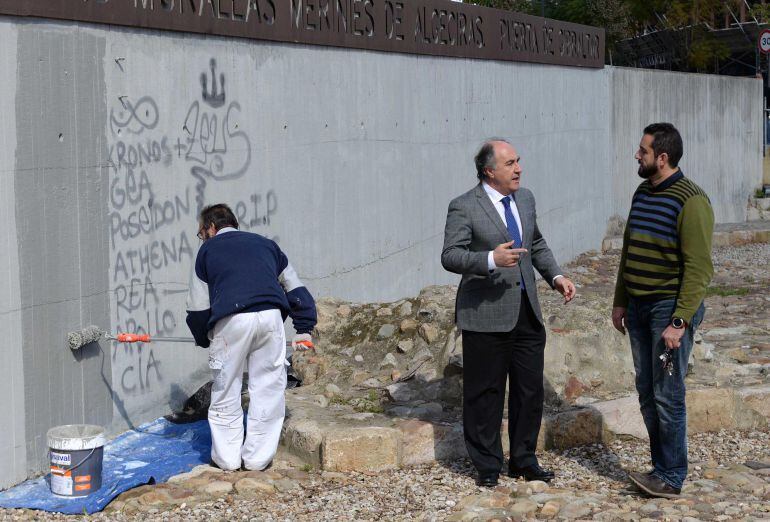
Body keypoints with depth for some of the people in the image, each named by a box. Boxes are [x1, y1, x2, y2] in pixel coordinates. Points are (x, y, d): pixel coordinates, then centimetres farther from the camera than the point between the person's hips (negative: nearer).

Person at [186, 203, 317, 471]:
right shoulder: (265, 244, 28)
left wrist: (203, 339, 34)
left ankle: (227, 456, 16)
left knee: (226, 389, 11)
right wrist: (304, 328, 29)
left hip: (231, 321, -2)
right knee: (267, 388, 11)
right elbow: (296, 290, 26)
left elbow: (198, 308, 18)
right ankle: (258, 456, 14)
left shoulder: (208, 250, 21)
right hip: (271, 317, 2)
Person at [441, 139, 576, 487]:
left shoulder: (525, 199, 11)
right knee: (485, 393, 4)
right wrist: (491, 259, -31)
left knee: (530, 390, 11)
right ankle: (487, 466, 18)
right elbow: (450, 256, -17)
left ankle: (523, 460, 27)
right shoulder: (464, 207, -11)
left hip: (527, 312, 6)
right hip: (486, 315, -6)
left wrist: (555, 276, 9)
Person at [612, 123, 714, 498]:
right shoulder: (642, 194, 11)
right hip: (639, 307, 8)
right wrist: (620, 302, 18)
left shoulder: (690, 201, -14)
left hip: (670, 309, -8)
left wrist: (679, 322, -20)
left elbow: (698, 267, -17)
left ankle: (671, 478, 4)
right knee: (646, 393, 11)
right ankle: (662, 466, 21)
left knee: (667, 396, -4)